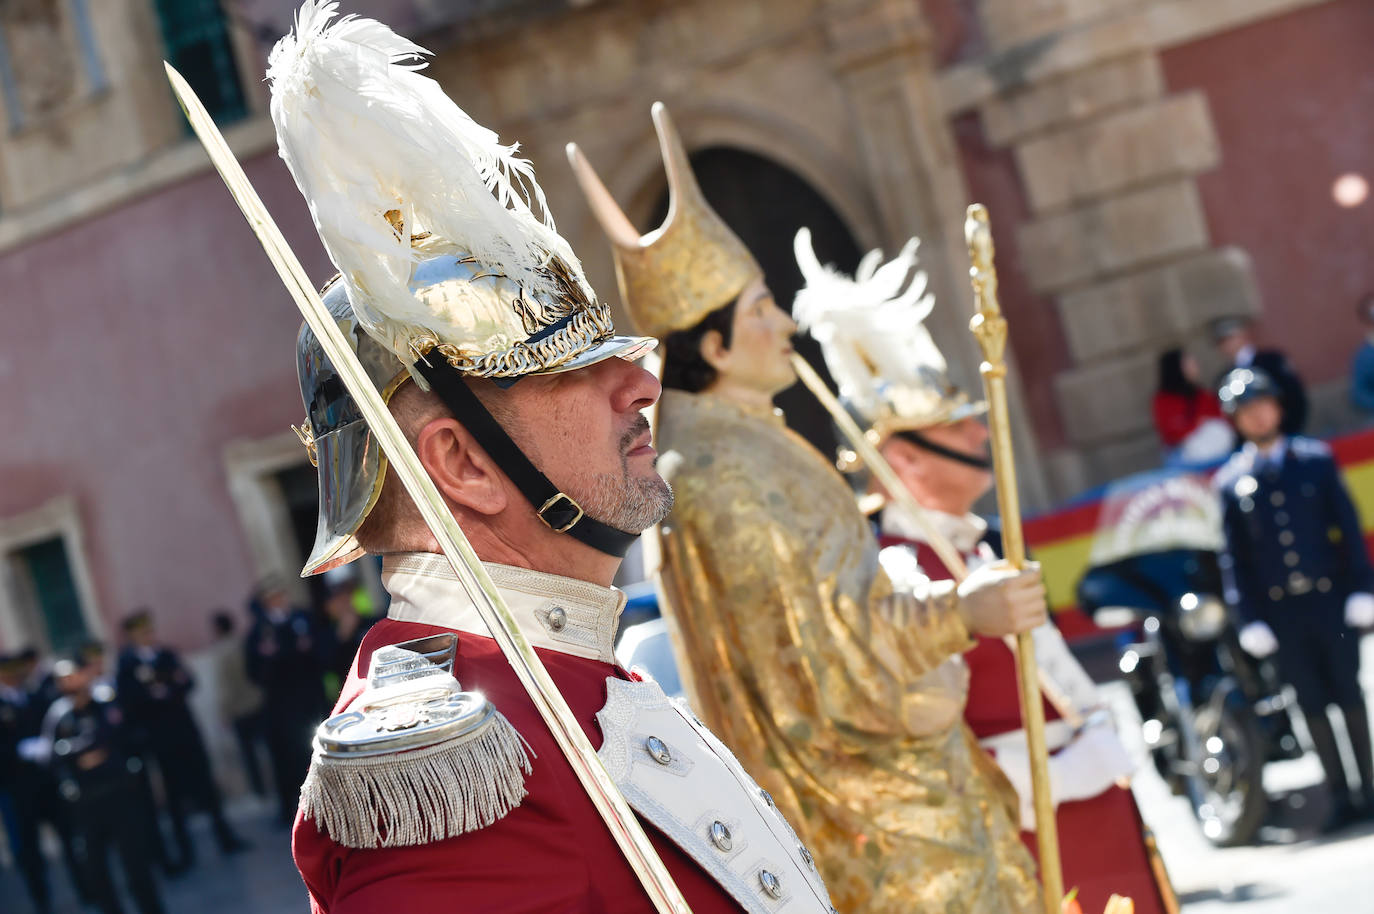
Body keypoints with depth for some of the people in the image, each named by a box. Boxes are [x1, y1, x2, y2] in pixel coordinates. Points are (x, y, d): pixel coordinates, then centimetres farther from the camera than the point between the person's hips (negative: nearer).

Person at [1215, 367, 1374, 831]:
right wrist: (1249, 619, -2)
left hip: (1331, 599, 0)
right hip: (1282, 612, 0)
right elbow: (1234, 557, 2)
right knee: (1312, 705, 6)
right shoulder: (1230, 482, 1)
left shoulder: (1315, 458, 2)